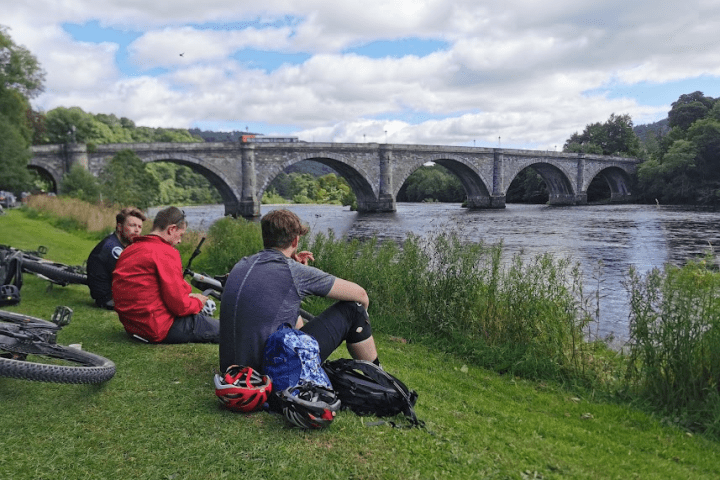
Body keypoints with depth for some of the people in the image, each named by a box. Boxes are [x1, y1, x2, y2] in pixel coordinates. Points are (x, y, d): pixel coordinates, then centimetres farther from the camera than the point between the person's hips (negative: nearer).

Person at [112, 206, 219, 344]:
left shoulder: (128, 251, 11)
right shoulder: (166, 252, -17)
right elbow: (179, 306, -18)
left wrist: (187, 296, 14)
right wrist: (198, 302, 4)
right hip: (160, 329, -10)